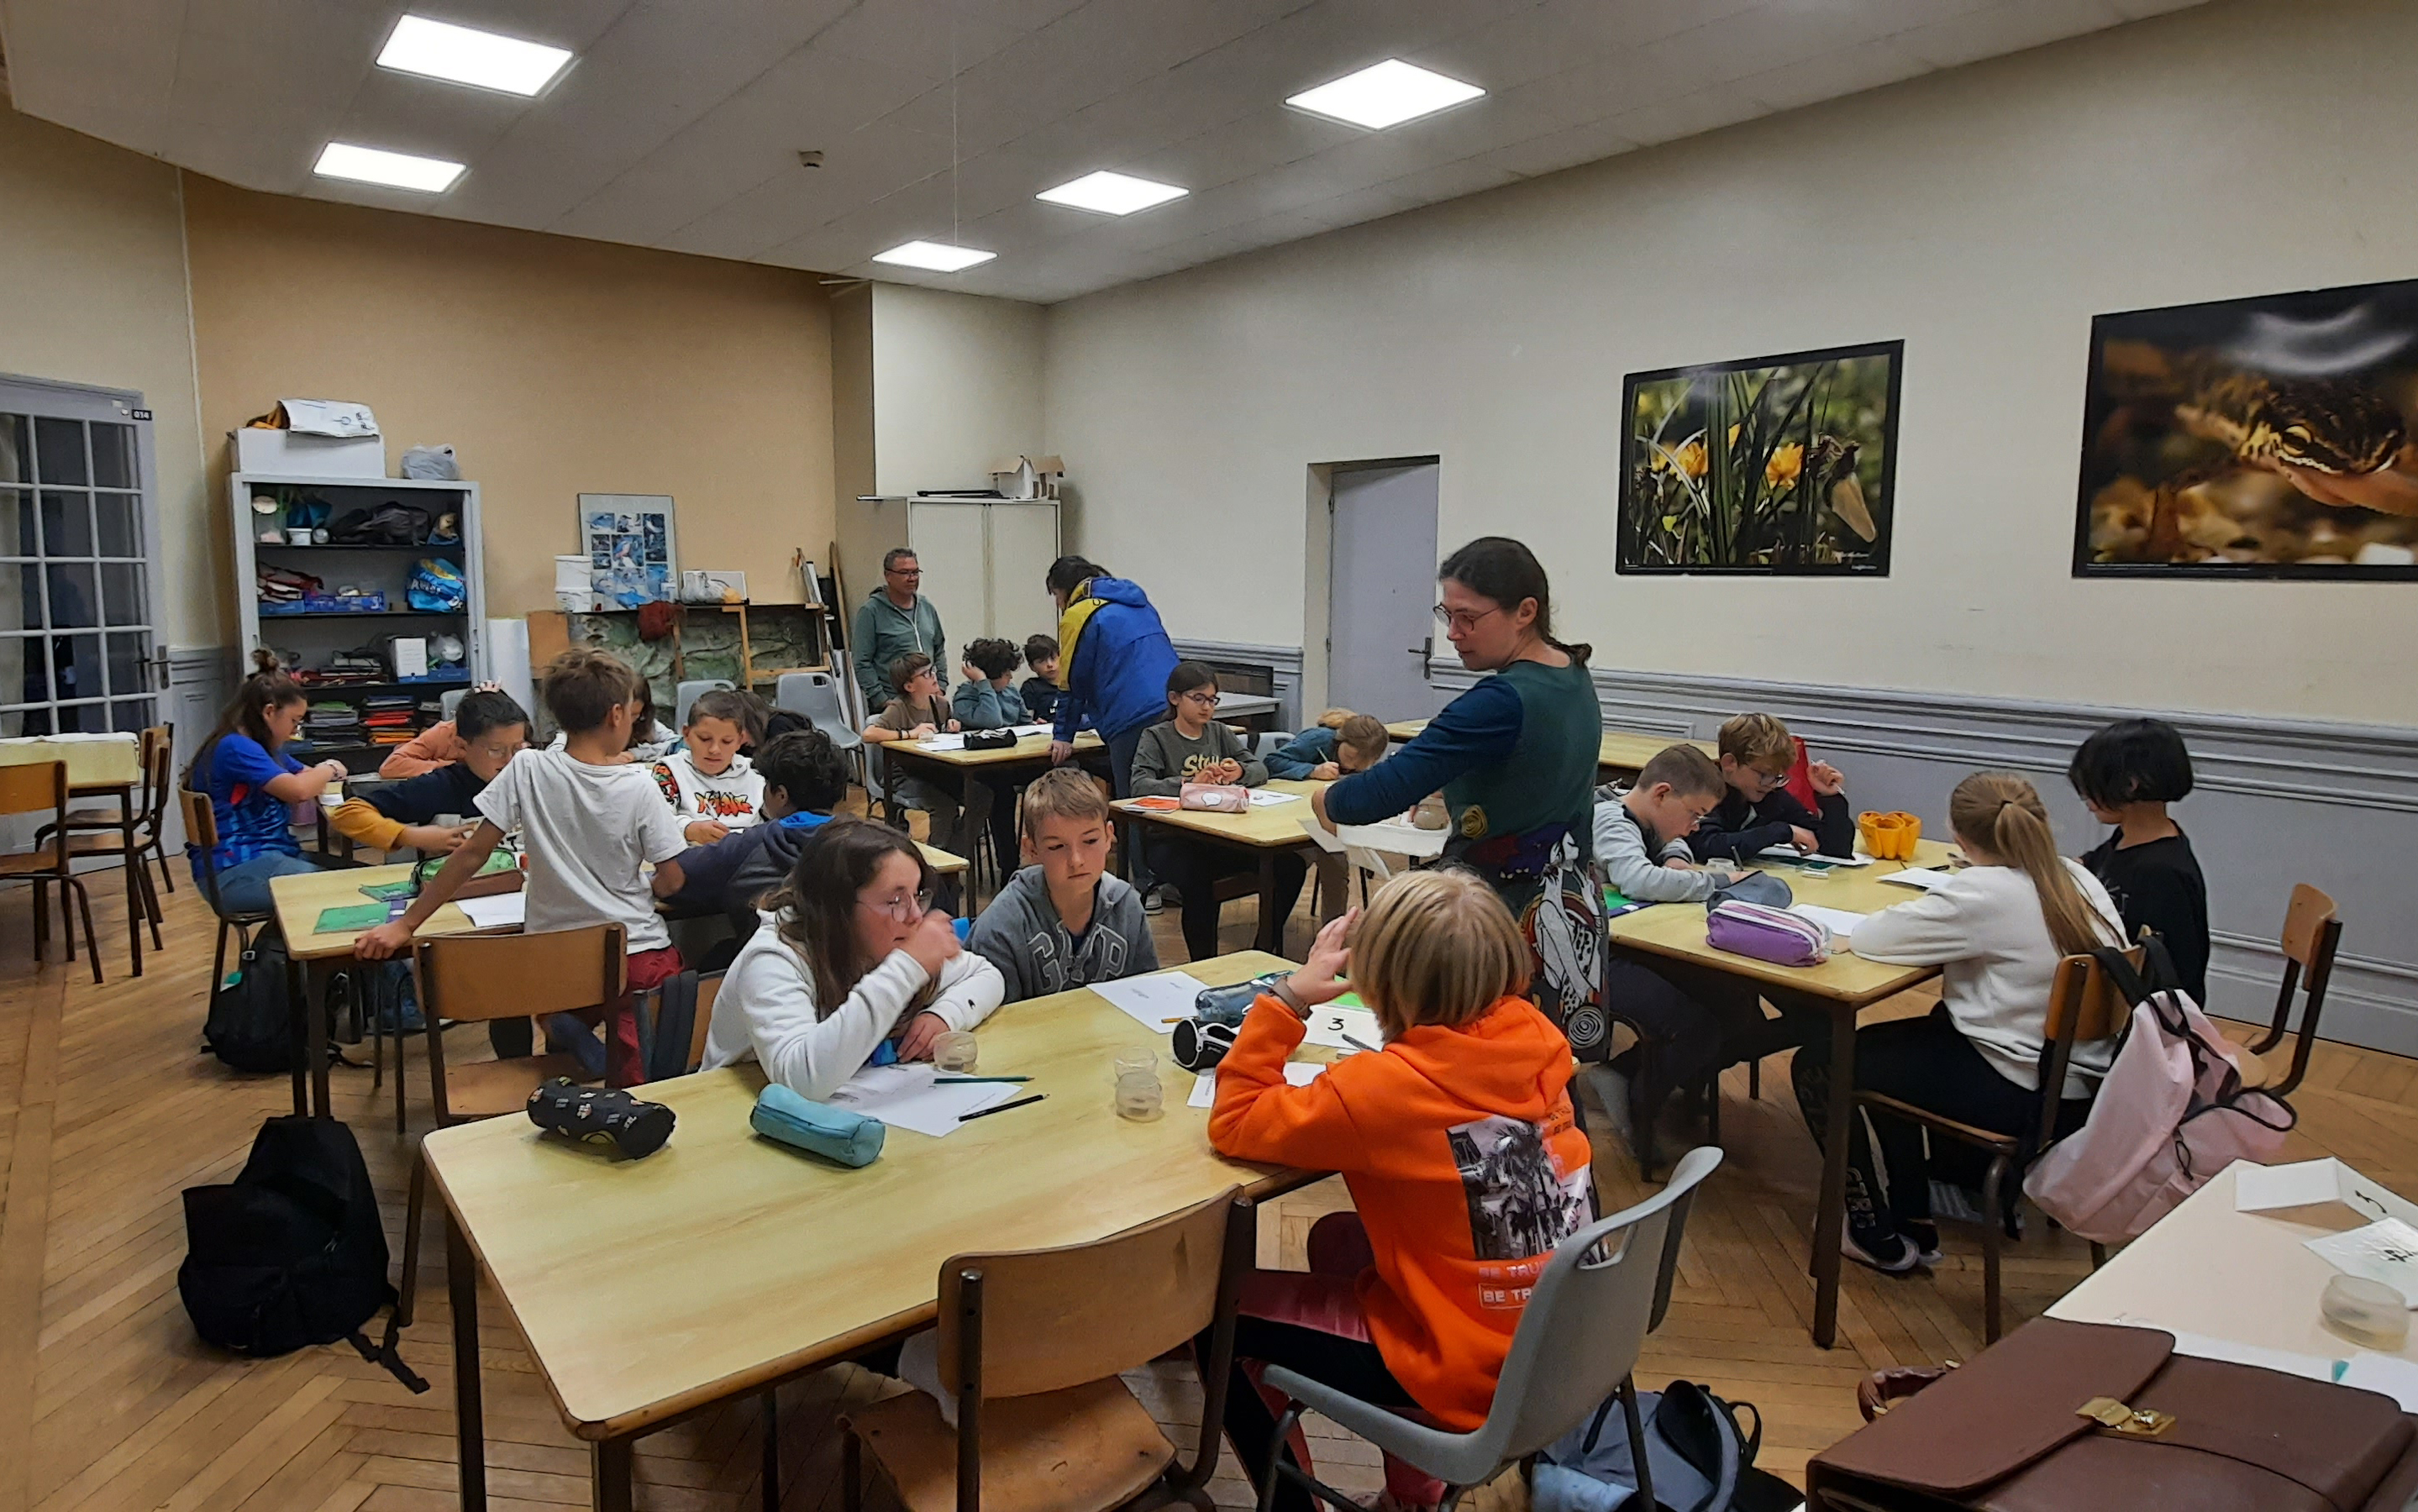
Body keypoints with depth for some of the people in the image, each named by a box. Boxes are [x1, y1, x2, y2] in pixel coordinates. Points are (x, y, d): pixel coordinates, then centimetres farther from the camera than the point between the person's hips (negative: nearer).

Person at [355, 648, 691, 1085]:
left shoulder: (527, 770, -9)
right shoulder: (639, 787, -12)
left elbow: (472, 854, -6)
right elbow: (671, 881, -7)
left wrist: (403, 926, 3)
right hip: (639, 955, -2)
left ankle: (571, 1036, 2)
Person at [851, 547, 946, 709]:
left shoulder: (927, 608, 12)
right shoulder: (871, 611, -5)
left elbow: (939, 652, 20)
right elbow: (861, 663, -9)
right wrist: (881, 700, -13)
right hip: (890, 704, -5)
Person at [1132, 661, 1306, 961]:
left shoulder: (1220, 733, 15)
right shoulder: (1156, 737, 0)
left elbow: (1261, 769, 10)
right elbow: (1140, 784, -15)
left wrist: (1240, 772, -14)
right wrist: (1189, 785, -30)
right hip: (1170, 838, -5)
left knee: (1291, 864, -15)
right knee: (1197, 877, -38)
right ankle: (1204, 961, -17)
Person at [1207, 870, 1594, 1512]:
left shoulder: (1390, 1089, -29)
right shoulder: (1535, 1036, -9)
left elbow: (1234, 1124, -17)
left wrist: (1288, 997, -17)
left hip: (1476, 1371, -7)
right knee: (1335, 1240, 27)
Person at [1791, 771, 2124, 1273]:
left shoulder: (1983, 893, -22)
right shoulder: (2080, 879, 1)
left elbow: (1866, 937, -19)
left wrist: (1917, 913, 0)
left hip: (2021, 1096, -9)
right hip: (2085, 1085, 9)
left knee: (1817, 1066, 0)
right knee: (1905, 1042, 28)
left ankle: (1883, 1239, 12)